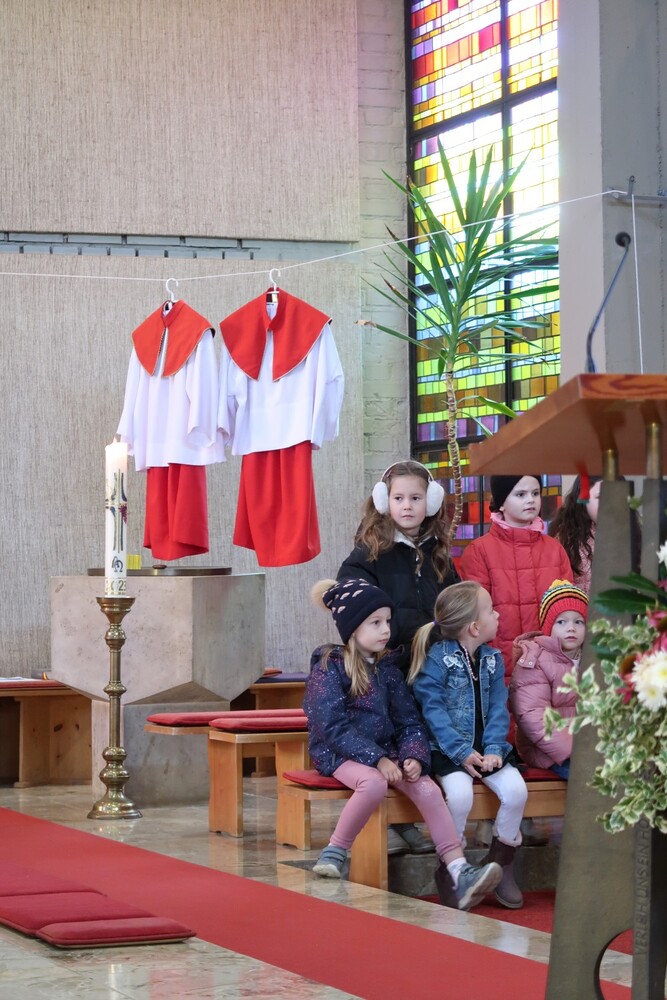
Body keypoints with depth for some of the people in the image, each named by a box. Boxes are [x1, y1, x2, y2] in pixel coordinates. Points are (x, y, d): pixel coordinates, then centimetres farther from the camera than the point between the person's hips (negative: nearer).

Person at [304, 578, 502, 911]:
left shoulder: (386, 667, 12)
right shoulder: (328, 666, -6)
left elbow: (409, 721, 10)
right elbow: (332, 727, -16)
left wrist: (414, 756, -11)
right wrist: (377, 759, -23)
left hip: (385, 751, 6)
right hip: (339, 754, -5)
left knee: (427, 788, -20)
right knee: (373, 783, -37)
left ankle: (459, 873, -29)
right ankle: (334, 853, -19)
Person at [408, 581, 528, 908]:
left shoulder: (492, 659, 9)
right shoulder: (436, 659, -9)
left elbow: (498, 708, 4)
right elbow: (433, 710, -13)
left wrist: (494, 749, -12)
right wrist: (462, 752, -20)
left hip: (485, 749, 5)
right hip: (448, 750, -5)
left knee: (516, 789, -17)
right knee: (460, 794, -30)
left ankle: (501, 865, 2)